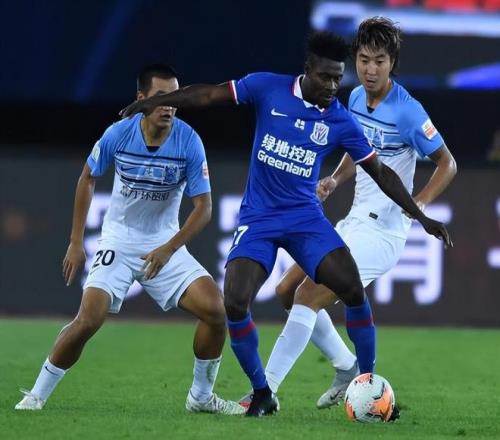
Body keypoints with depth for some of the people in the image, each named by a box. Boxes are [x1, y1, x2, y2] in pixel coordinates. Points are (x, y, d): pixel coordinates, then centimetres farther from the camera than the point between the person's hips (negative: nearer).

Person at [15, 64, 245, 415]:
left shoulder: (189, 142, -15)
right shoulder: (118, 135, -13)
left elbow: (204, 208, -10)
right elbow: (87, 179, 5)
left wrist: (168, 249, -22)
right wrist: (76, 242, 4)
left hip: (165, 244, 1)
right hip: (118, 242, -1)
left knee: (215, 308, -17)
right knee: (88, 320, -19)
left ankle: (201, 397, 3)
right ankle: (37, 394, 0)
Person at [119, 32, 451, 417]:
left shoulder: (341, 122, -3)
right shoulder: (268, 88, -5)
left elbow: (381, 173, 6)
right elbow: (208, 95, 1)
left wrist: (421, 217, 3)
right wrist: (154, 102, -7)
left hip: (305, 216, 1)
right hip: (258, 219, -1)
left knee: (353, 289, -19)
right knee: (234, 304, -18)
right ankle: (262, 394, 3)